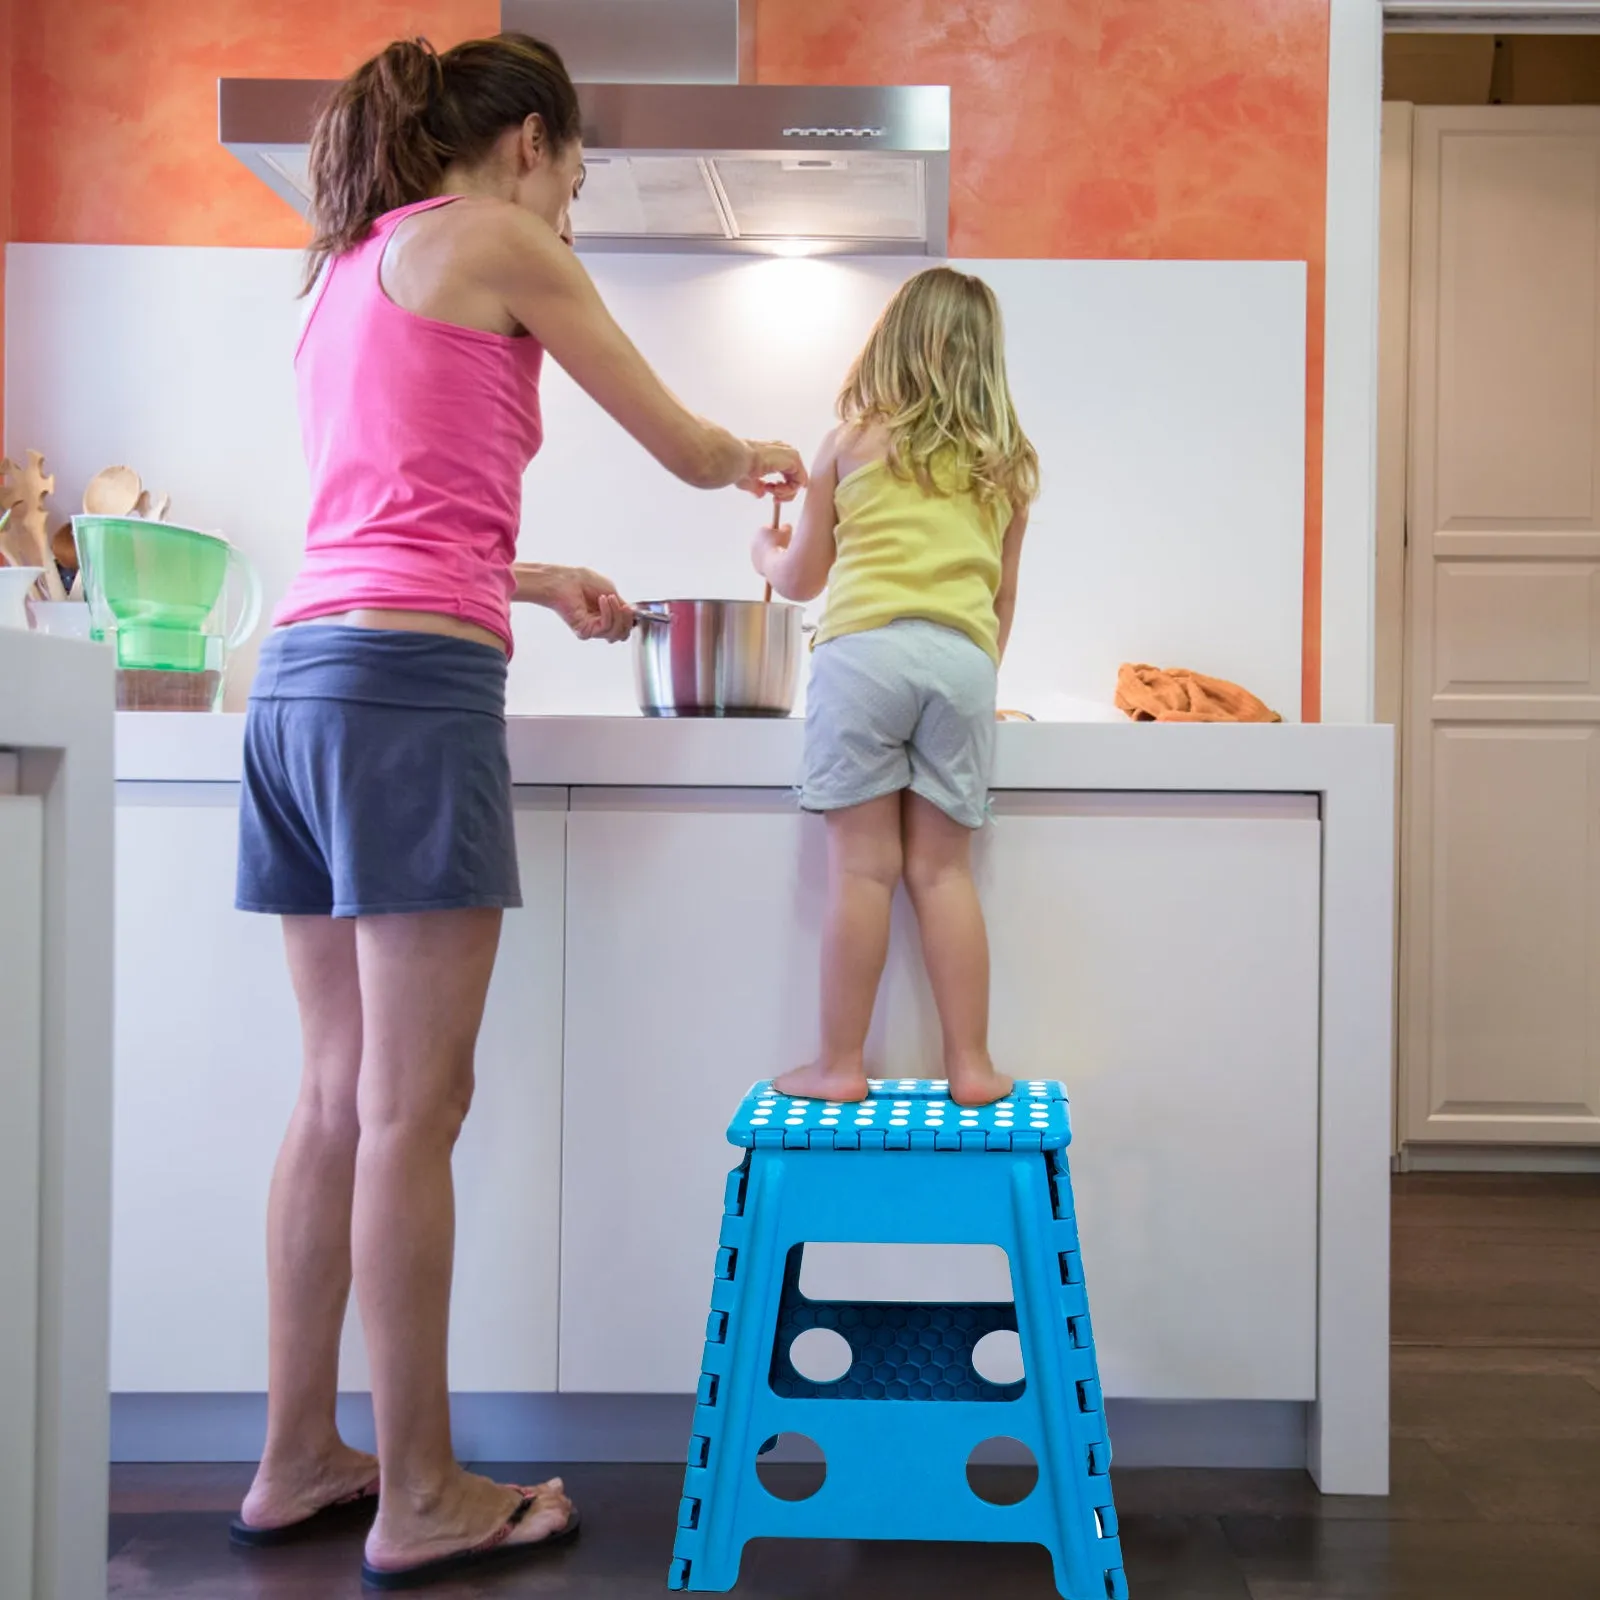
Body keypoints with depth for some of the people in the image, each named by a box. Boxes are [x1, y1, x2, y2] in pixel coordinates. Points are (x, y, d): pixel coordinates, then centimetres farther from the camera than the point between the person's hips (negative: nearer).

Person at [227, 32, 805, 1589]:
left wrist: (537, 582, 36)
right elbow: (686, 449, 7)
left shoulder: (344, 273, 26)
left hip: (302, 675, 9)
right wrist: (763, 459, 29)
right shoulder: (499, 244, 3)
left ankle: (295, 1460, 21)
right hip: (410, 689, -8)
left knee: (338, 1096, 11)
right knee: (411, 1111, -4)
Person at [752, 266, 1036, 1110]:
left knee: (862, 866, -2)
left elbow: (802, 579, 18)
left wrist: (768, 554, 40)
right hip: (963, 659, 3)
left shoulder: (852, 443, 12)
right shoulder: (1008, 466, 18)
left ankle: (841, 1064, 3)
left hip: (864, 649, -2)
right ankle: (970, 1063, 8)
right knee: (943, 868, 7)